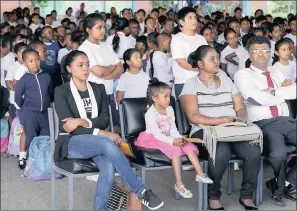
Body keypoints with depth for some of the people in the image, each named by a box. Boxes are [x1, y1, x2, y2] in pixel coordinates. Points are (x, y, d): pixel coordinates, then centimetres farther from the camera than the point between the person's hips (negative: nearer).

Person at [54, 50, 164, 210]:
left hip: (97, 142, 4)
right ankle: (140, 191, -29)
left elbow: (105, 120, 4)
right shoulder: (61, 91, 0)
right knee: (107, 143, -35)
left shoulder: (98, 89, 14)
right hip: (71, 142, -4)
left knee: (109, 169, -31)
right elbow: (69, 126, -12)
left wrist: (83, 122, -17)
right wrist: (102, 134, -22)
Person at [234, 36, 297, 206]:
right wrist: (283, 91, 2)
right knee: (279, 153, -34)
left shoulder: (278, 74, 24)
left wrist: (273, 91, -4)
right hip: (264, 124, -5)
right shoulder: (243, 75, 6)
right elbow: (258, 99, -10)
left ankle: (280, 185, 1)